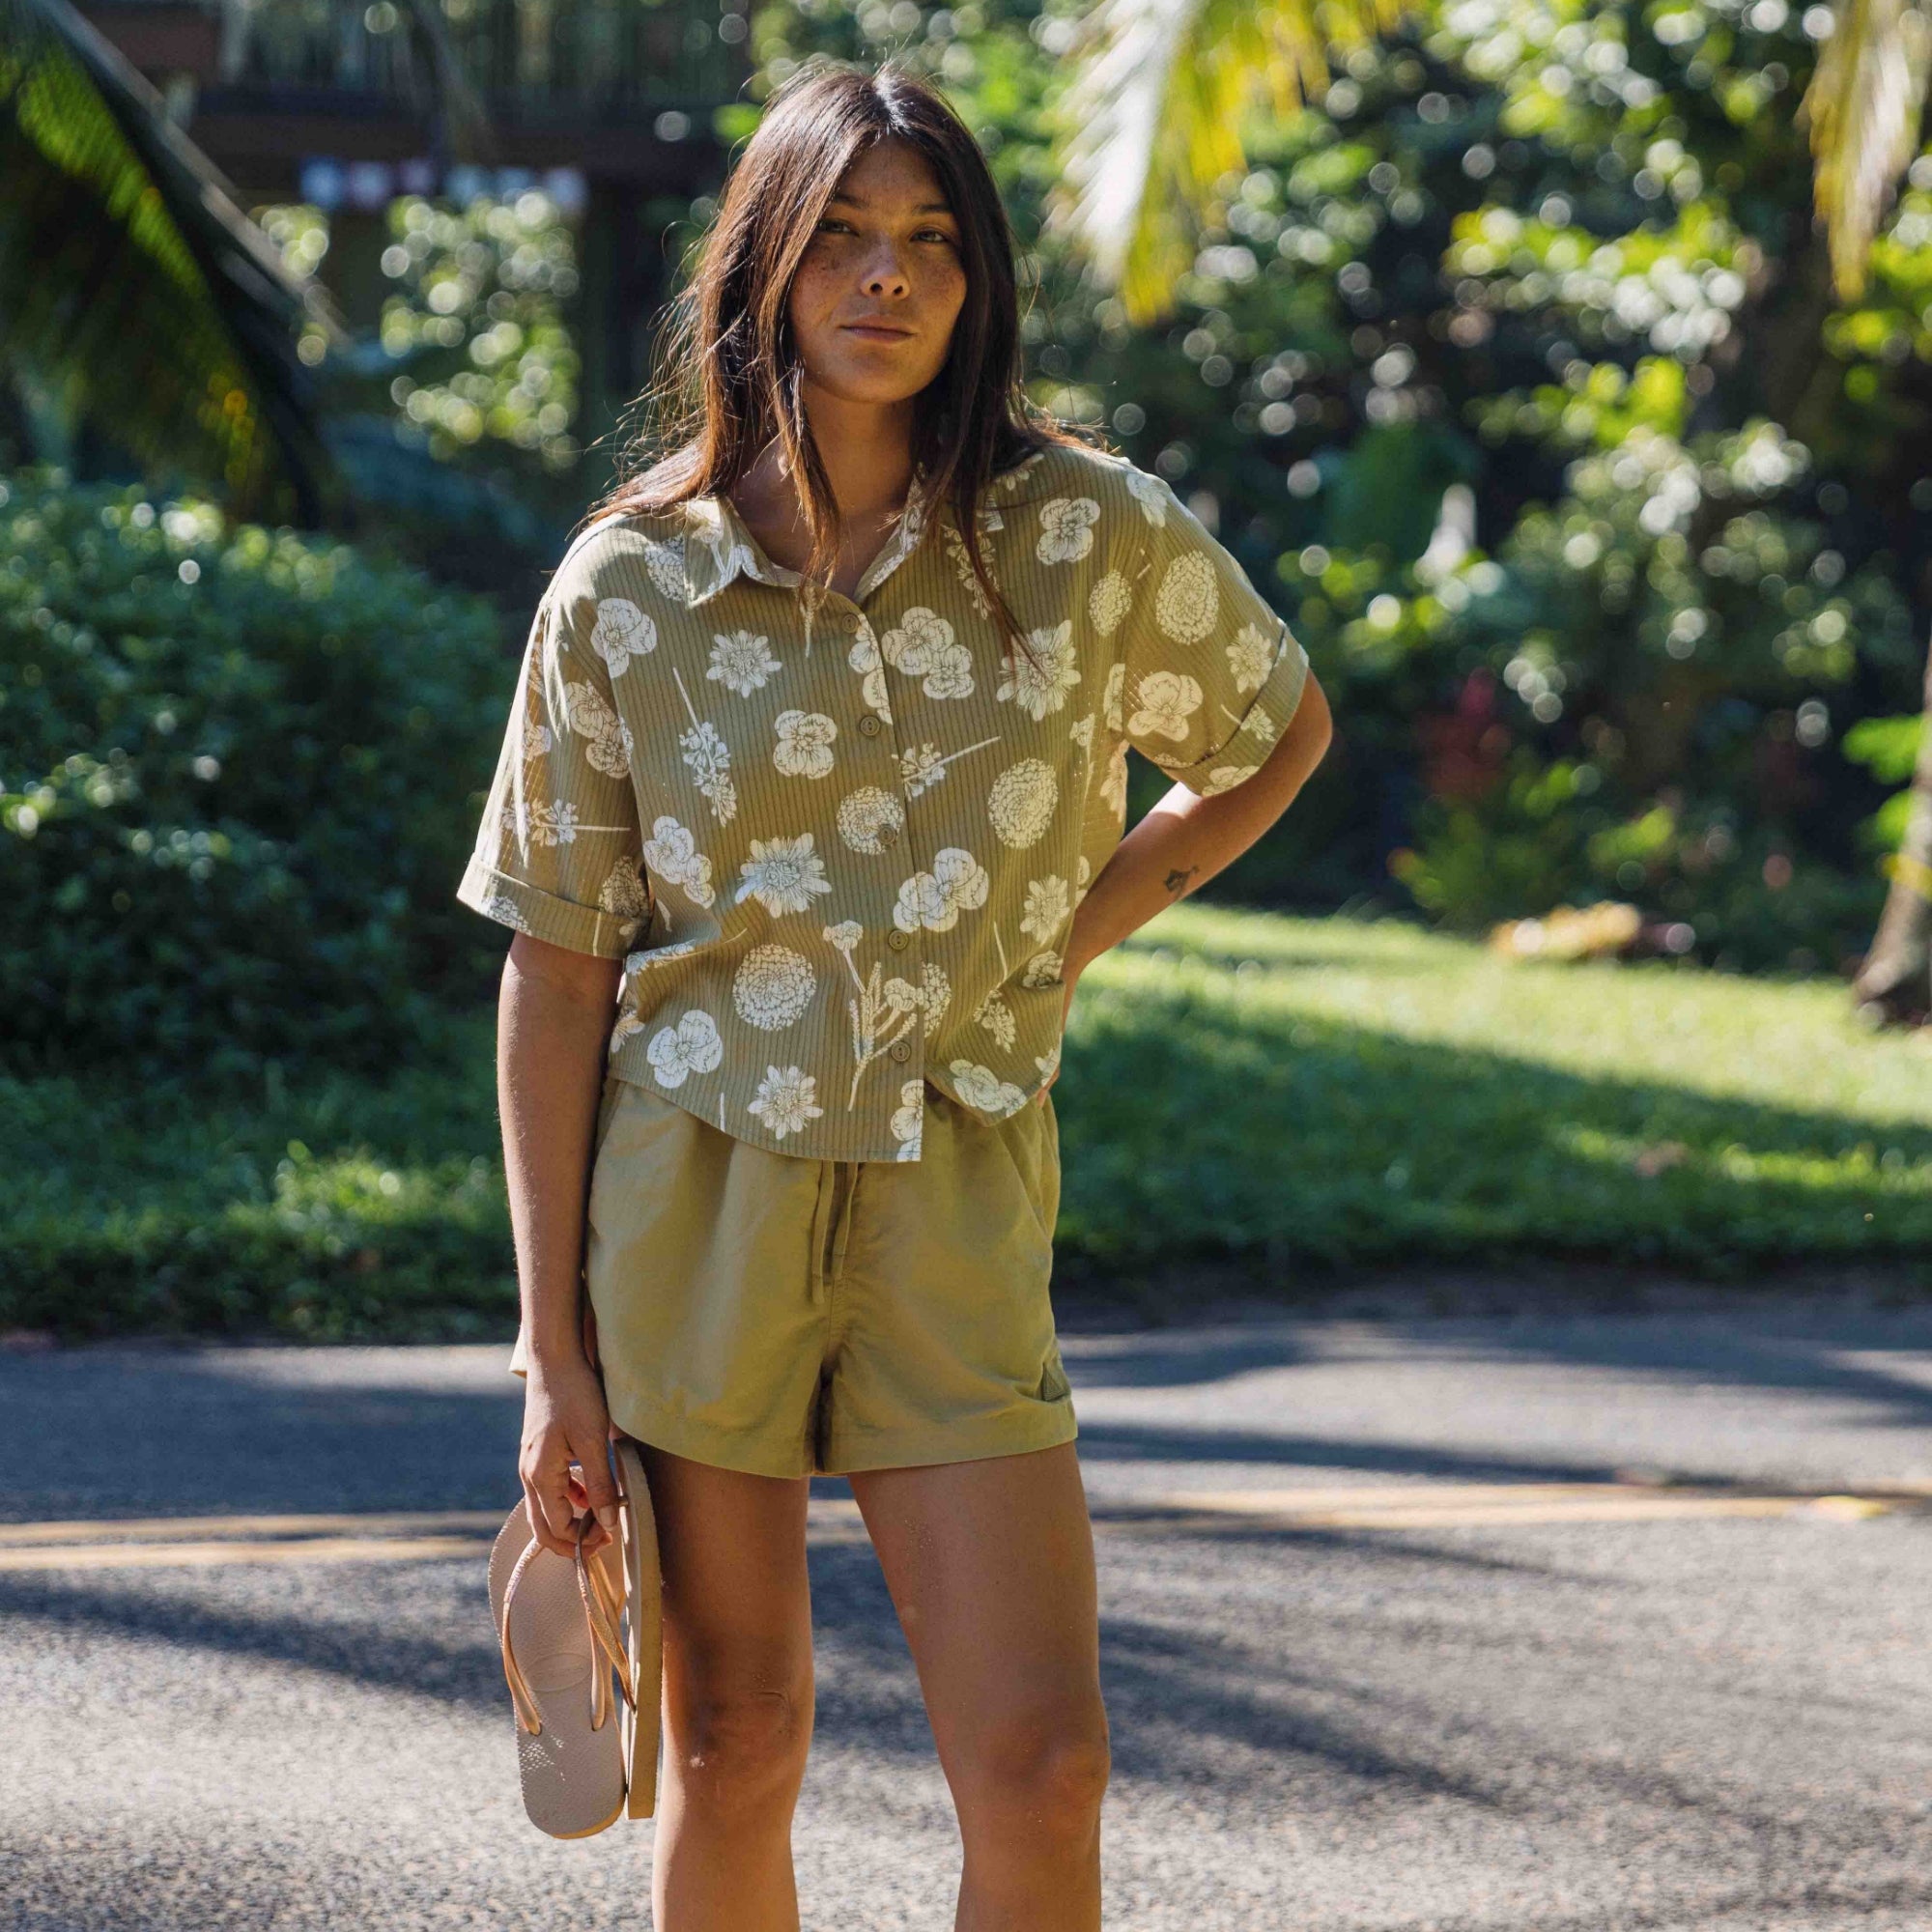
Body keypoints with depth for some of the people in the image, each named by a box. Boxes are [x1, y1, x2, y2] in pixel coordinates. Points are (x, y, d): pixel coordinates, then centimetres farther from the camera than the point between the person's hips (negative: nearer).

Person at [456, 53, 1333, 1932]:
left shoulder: (1091, 537, -3)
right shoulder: (628, 584, -3)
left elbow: (1283, 731, 17)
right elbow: (556, 972, 0)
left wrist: (1102, 907, 2)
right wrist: (554, 1349, -3)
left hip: (953, 1201, 0)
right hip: (690, 1192, 0)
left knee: (1040, 1765, -8)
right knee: (732, 1753, 7)